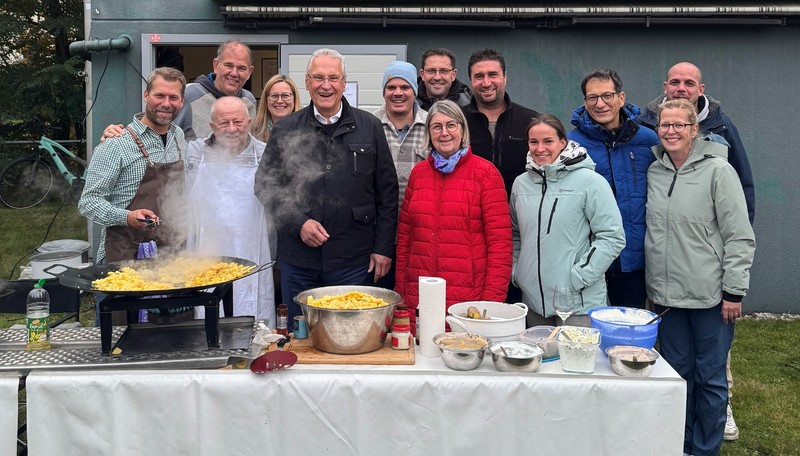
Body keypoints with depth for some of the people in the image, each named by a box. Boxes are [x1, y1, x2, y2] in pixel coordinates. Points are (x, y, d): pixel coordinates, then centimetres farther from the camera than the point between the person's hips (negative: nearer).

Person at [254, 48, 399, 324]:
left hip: (354, 262, -1)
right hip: (298, 262, 1)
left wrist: (383, 248, 0)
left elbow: (387, 192, 5)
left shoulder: (369, 128, 4)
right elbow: (265, 185, 6)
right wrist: (298, 223, -9)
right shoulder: (285, 130, 5)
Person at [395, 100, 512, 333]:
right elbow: (404, 235, 14)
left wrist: (492, 299, -11)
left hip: (469, 297, -3)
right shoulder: (419, 172, 11)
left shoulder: (485, 172, -1)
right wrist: (400, 291, 9)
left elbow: (500, 242, -5)